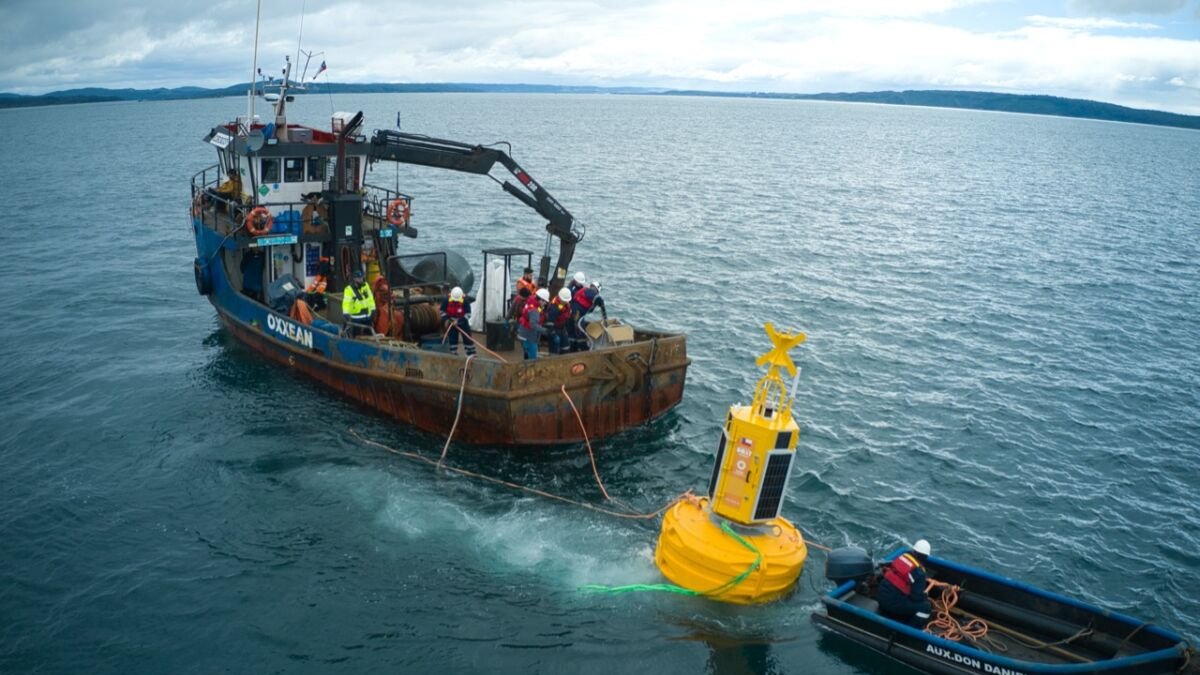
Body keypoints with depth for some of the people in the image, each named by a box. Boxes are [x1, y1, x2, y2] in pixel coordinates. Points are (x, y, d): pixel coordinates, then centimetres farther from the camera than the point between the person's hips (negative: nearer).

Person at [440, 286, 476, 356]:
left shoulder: (465, 301, -22)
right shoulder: (446, 300, -16)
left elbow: (468, 314, -19)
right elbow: (442, 311, -1)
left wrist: (459, 321, -27)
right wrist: (446, 319, -16)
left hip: (463, 322, -1)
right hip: (451, 322, 2)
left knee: (467, 338, -2)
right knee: (452, 338, 6)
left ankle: (471, 353, 4)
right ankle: (453, 353, 18)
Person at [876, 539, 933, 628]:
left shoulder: (903, 556, 2)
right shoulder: (918, 571, -17)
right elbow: (917, 597, -15)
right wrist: (925, 596, 9)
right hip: (892, 602, -8)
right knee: (925, 607, -3)